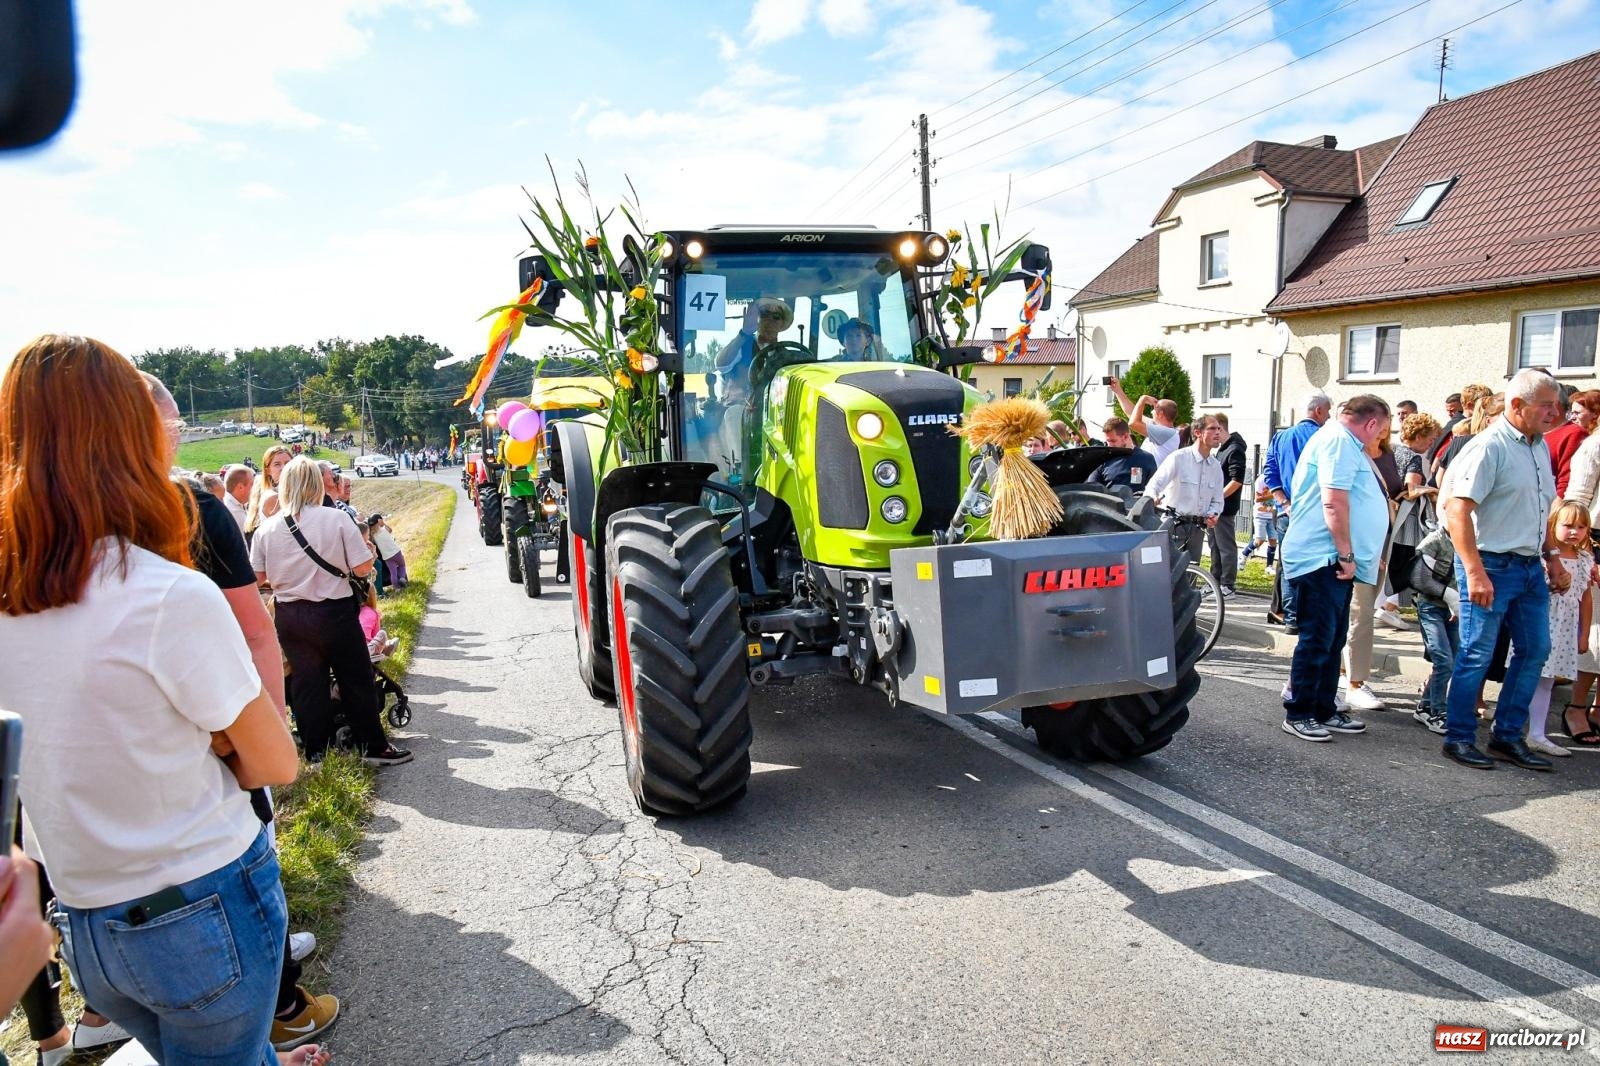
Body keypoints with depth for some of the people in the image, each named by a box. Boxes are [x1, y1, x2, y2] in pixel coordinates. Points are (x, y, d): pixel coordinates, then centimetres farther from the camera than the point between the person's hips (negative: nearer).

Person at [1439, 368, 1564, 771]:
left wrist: (1553, 558, 19)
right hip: (1492, 566, -9)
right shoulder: (1489, 446, -14)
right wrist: (1475, 572, -25)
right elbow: (1457, 510, -21)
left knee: (1535, 650, 13)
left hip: (1530, 567, 9)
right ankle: (1459, 738, 10)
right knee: (1477, 654, -2)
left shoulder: (1540, 447, 13)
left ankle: (1508, 736, 24)